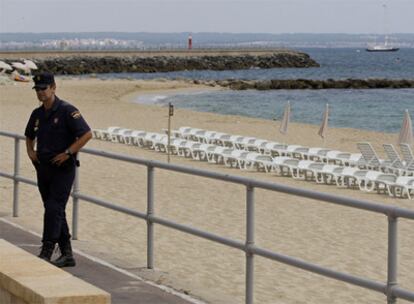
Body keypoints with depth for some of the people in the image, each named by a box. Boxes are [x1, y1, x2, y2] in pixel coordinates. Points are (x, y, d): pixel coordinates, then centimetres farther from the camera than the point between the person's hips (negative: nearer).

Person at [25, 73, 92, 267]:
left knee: (54, 209, -13)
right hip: (43, 168, 8)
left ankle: (46, 253, -13)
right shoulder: (37, 114, 11)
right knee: (54, 211, 10)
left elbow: (87, 134, -17)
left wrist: (67, 153, -19)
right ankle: (67, 254, 17)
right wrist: (30, 151, 10)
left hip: (63, 168, -8)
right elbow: (29, 136, 30)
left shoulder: (67, 111, -11)